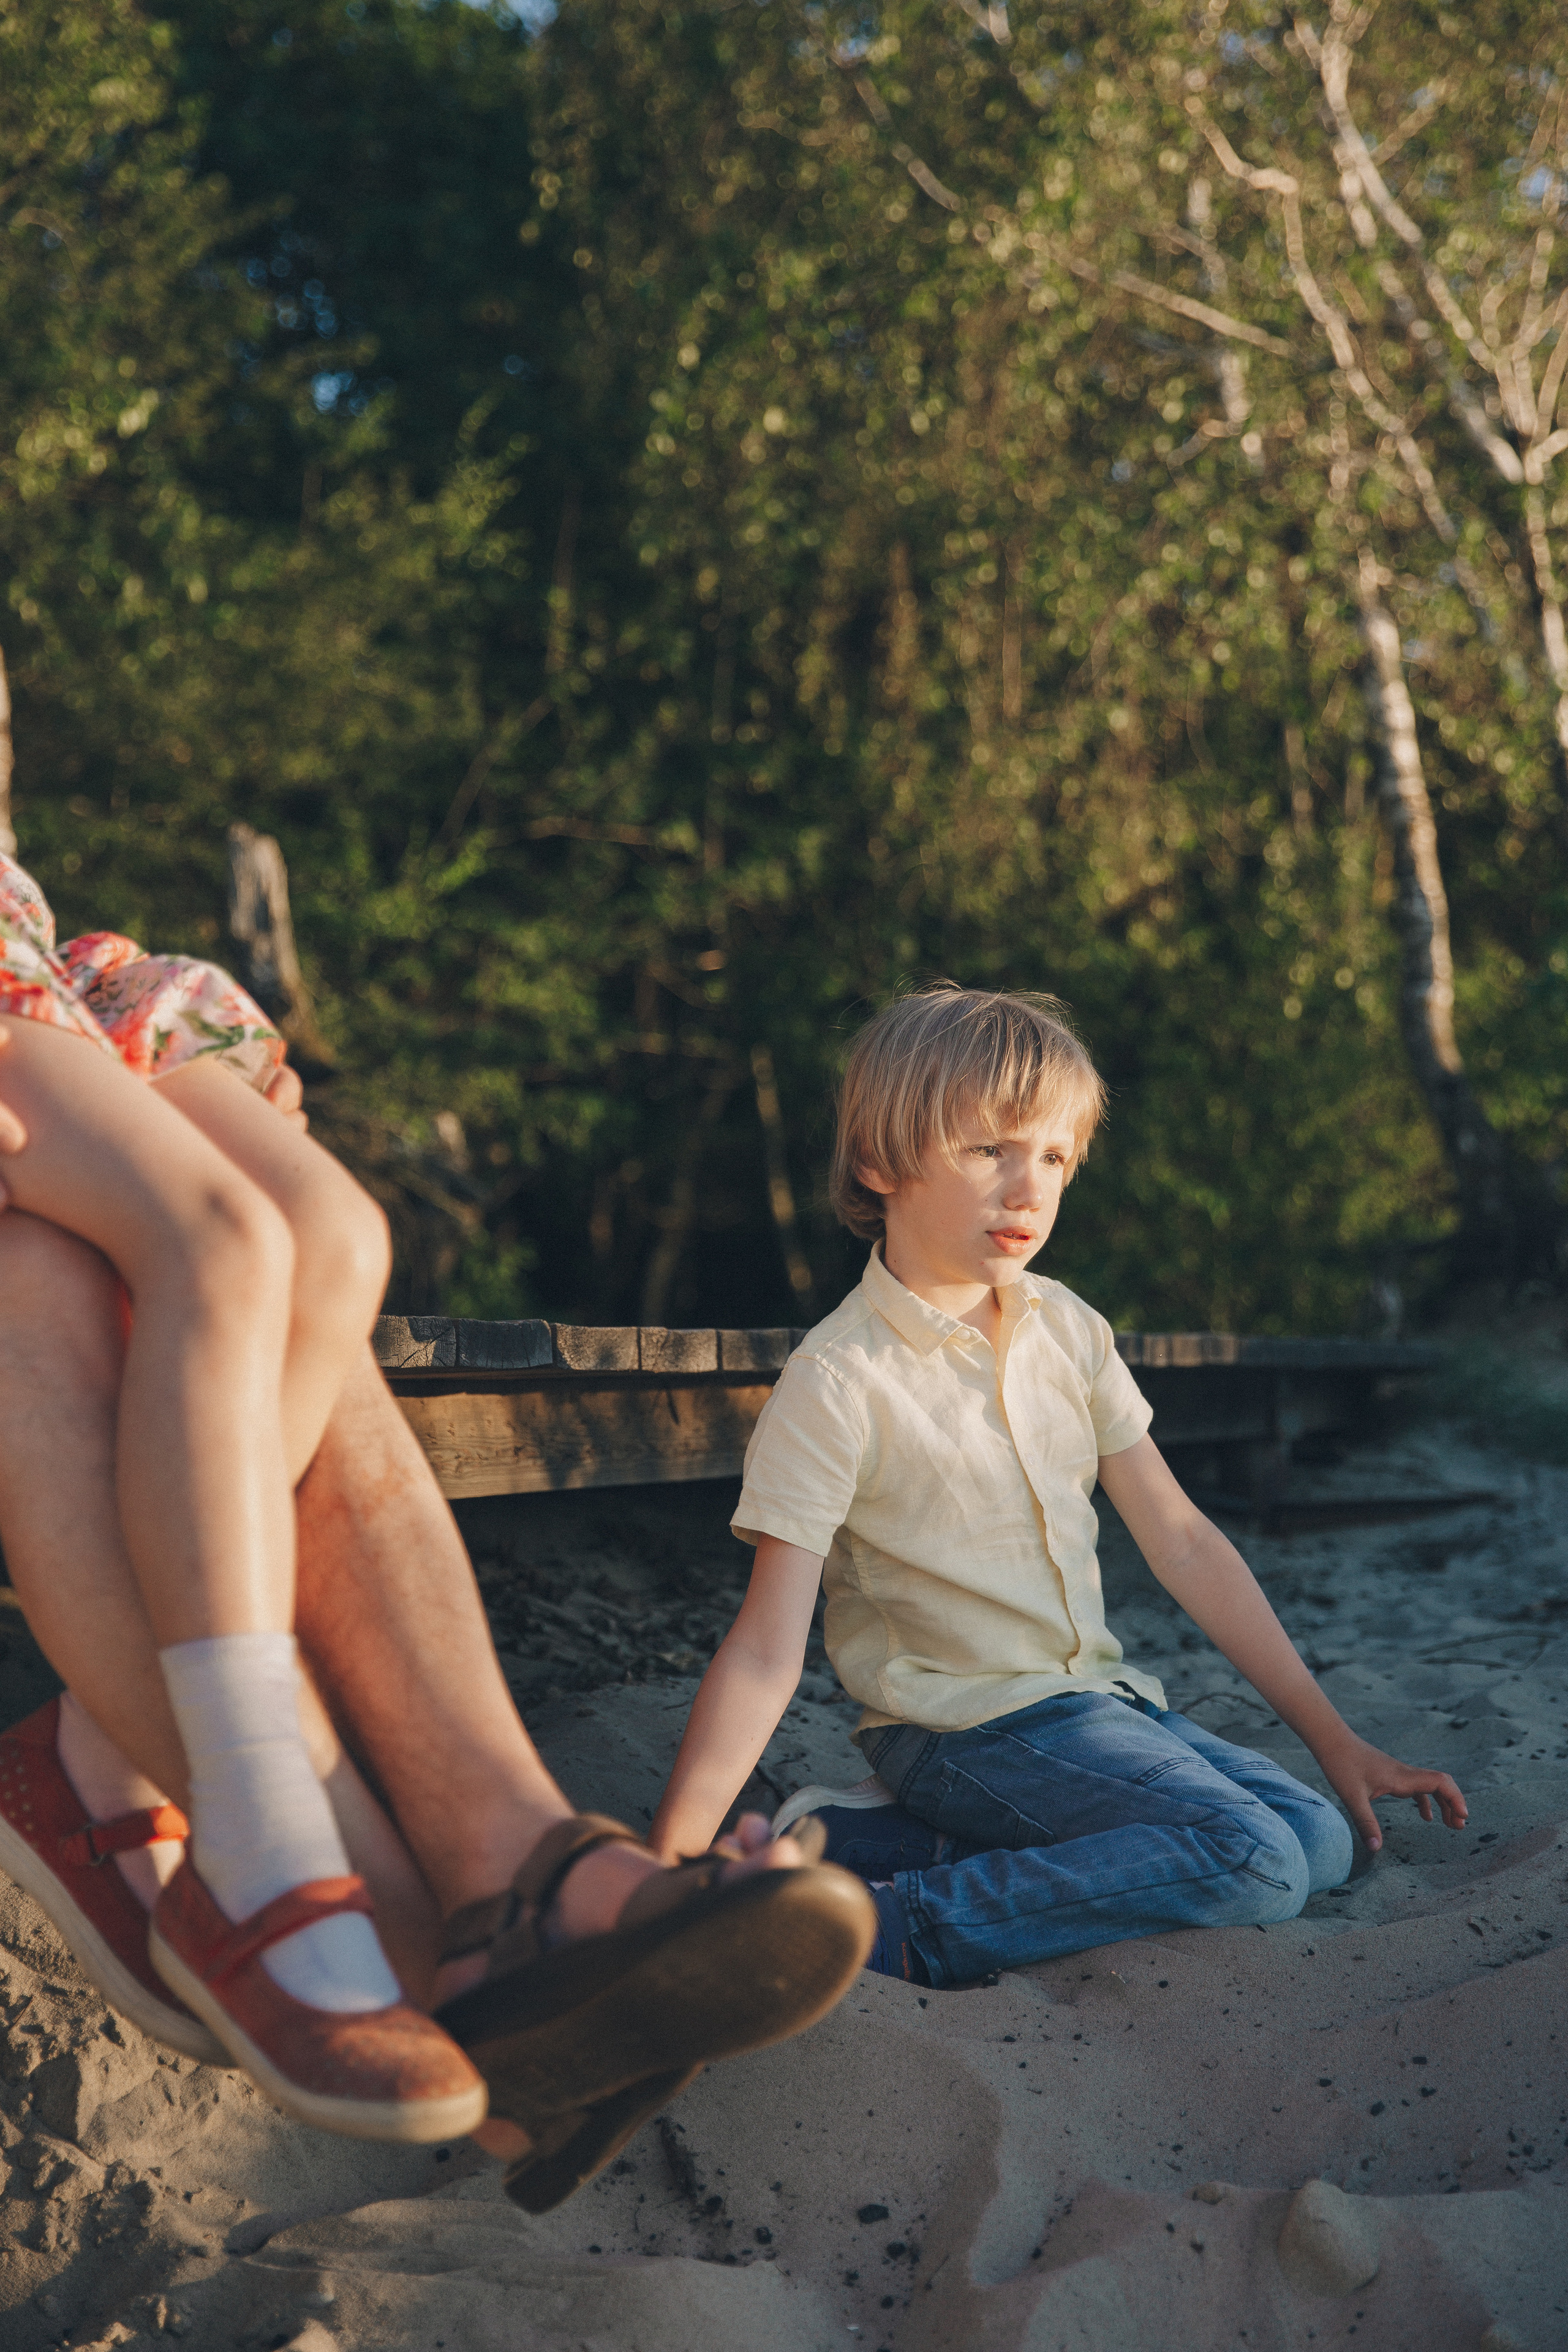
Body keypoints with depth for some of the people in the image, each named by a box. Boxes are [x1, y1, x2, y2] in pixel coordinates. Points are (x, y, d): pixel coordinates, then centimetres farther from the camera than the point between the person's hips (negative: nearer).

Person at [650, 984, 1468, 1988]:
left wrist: (1333, 1736, 8)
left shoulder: (1068, 1330, 4)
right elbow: (765, 1655, -19)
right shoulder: (838, 1384, -17)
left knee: (1321, 1839, -6)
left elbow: (1183, 1541, 9)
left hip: (1094, 1696, 8)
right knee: (1256, 1864, -21)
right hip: (966, 1731, -8)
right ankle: (900, 1927, -17)